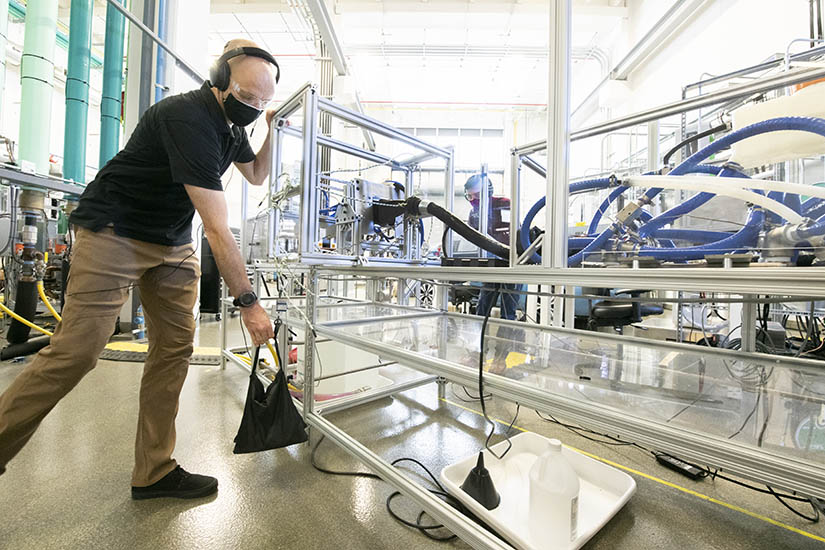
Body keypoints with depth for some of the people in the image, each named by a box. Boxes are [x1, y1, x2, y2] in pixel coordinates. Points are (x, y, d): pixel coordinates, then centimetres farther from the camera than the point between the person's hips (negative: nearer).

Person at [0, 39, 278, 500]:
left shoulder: (232, 124, 6)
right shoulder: (188, 118, -22)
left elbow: (257, 175, 21)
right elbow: (218, 229, -30)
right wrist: (248, 303, -29)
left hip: (173, 245, 7)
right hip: (114, 233, -7)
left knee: (176, 348, 1)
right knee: (77, 351, -12)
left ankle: (154, 471, 13)